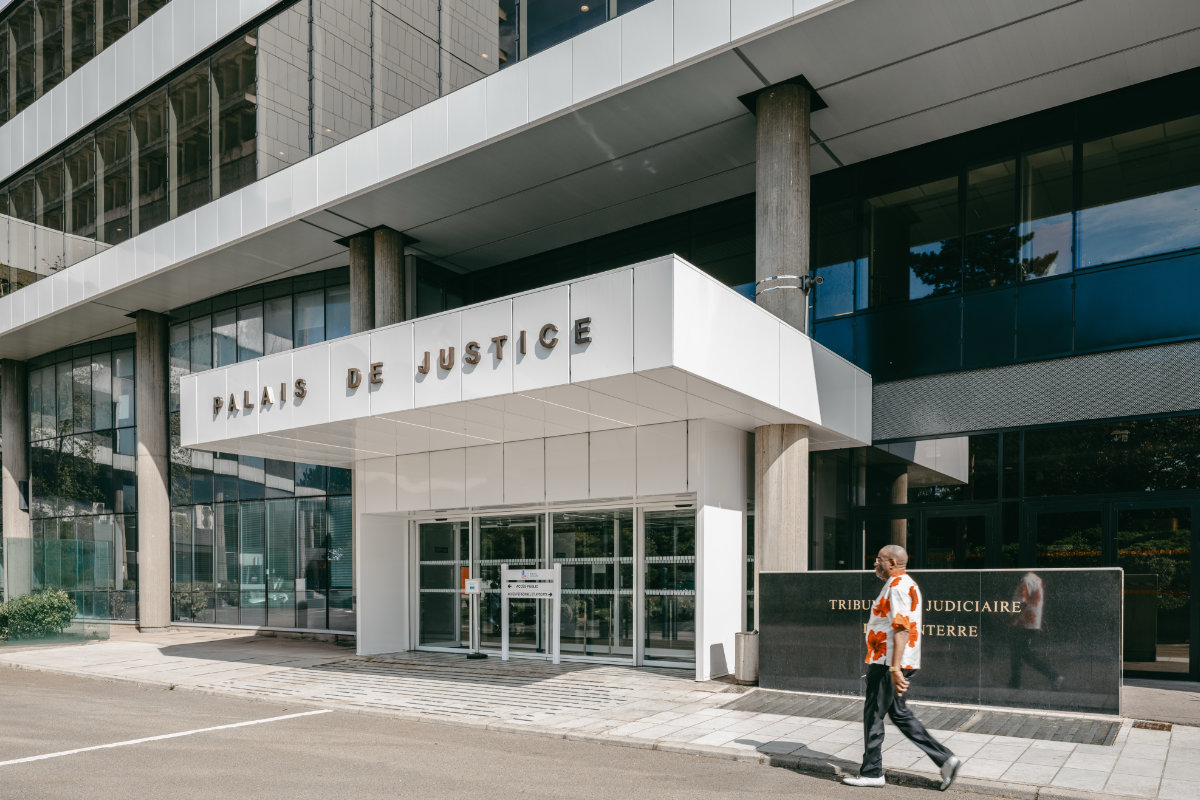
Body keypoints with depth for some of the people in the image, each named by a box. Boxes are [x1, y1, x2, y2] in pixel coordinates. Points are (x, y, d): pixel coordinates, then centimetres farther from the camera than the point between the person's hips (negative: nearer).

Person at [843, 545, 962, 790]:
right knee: (899, 714, 15)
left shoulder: (898, 585, -16)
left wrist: (894, 668, -28)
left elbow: (902, 628, -25)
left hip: (888, 663, -10)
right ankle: (945, 759, 13)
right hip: (890, 662, 10)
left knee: (873, 715, 0)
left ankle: (871, 773, 10)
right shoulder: (904, 584, 17)